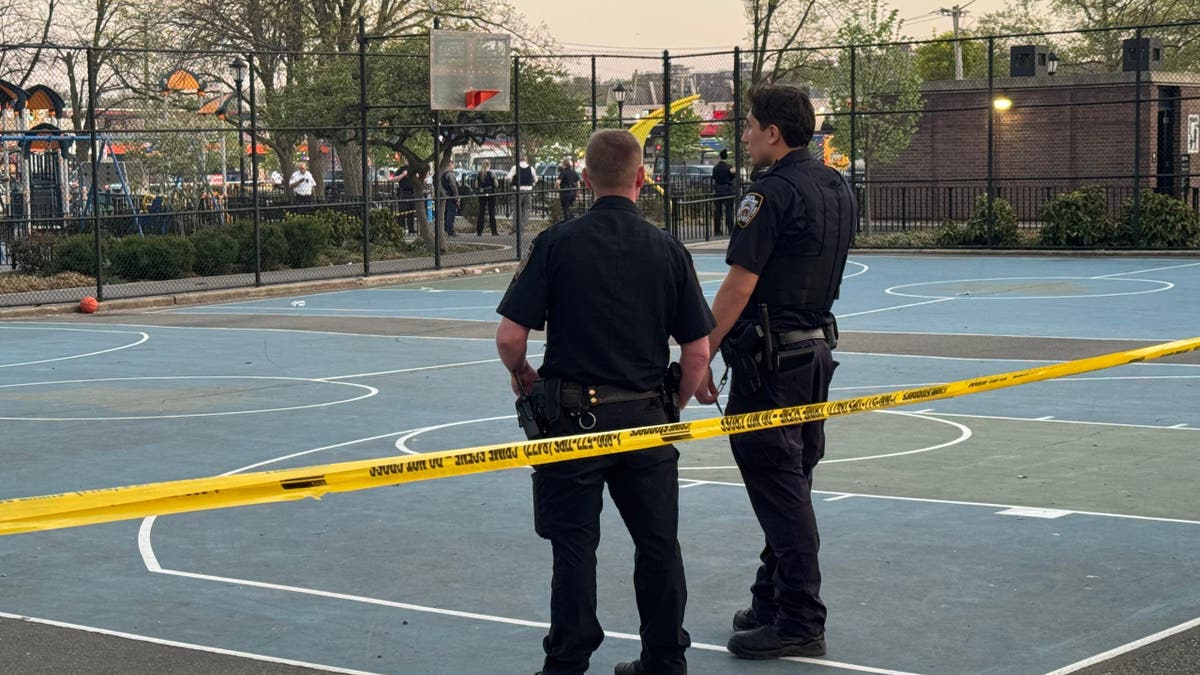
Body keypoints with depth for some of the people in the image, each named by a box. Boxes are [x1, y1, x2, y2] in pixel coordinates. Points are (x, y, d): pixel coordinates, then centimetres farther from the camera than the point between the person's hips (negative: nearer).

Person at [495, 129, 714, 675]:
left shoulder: (557, 243, -7)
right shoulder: (667, 250, 0)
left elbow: (509, 336, -10)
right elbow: (698, 350, 0)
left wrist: (522, 375, 11)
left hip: (574, 413, -2)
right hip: (646, 414, 2)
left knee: (574, 545, 5)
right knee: (658, 542, 13)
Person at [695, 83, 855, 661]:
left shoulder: (771, 193, -16)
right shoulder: (837, 188, 12)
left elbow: (738, 288, -19)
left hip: (770, 358, -9)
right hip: (816, 348, 9)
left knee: (779, 490, -4)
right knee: (790, 487, 16)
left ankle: (799, 622, 0)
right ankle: (772, 602, 27)